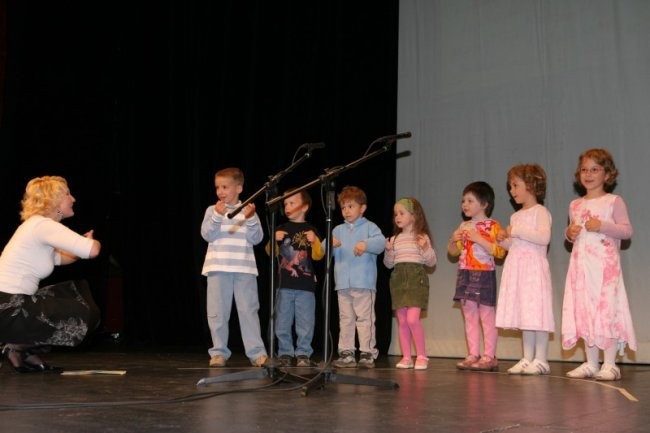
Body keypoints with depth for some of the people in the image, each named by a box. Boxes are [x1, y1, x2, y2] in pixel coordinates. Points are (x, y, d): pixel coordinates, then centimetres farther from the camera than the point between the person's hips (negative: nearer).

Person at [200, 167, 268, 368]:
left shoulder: (248, 210, 9)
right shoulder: (212, 210, 8)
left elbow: (256, 239, 2)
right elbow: (207, 235, -4)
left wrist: (251, 219, -12)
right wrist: (217, 215, -15)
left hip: (244, 268, 0)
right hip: (218, 268, 0)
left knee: (249, 310, -2)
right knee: (218, 313, 2)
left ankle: (257, 352, 0)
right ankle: (219, 352, 10)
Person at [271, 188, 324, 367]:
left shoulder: (311, 230, 3)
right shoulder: (281, 229, 10)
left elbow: (318, 256, -1)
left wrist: (315, 241, -19)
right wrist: (275, 240, -8)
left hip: (305, 286, -2)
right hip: (284, 285, 2)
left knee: (305, 324, 0)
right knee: (282, 323, 5)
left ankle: (303, 354, 8)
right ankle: (285, 353, 14)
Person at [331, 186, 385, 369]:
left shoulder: (369, 227, 4)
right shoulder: (338, 230, 18)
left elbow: (381, 242, -13)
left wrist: (366, 244, -32)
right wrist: (330, 244, -14)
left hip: (364, 283, -5)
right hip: (343, 283, 5)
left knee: (365, 318, -4)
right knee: (345, 319, 8)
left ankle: (368, 353, 2)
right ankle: (346, 353, 14)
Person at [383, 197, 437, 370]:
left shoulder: (422, 237, 2)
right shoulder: (394, 239, 14)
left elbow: (432, 262, 1)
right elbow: (389, 264, 15)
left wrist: (425, 248, -15)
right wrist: (388, 251, -2)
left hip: (416, 278, -5)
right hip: (398, 278, 5)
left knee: (412, 319, -15)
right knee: (402, 321, 3)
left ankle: (421, 356, -2)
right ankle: (406, 357, 10)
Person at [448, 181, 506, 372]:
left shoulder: (493, 226, -6)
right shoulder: (464, 226, 14)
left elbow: (500, 251, -17)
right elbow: (453, 252, 21)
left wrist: (478, 238, -21)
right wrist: (453, 240, 0)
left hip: (484, 274, -7)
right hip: (465, 274, 7)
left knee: (486, 316, -2)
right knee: (469, 316, 7)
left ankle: (489, 357, 2)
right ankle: (473, 355, 12)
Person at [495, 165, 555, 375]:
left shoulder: (540, 211, -5)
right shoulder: (516, 216, 18)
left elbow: (544, 237, -20)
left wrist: (518, 232, -19)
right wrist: (504, 240, 5)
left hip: (534, 267, -8)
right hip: (516, 267, 8)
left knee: (536, 313, -8)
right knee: (523, 314, 8)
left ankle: (540, 359, -2)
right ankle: (527, 359, 13)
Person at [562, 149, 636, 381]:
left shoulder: (614, 201, -2)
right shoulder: (575, 205, 15)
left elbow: (627, 230, -6)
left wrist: (602, 226, -19)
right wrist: (570, 233, 1)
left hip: (605, 264, -6)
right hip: (581, 264, 6)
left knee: (606, 310, -8)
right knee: (585, 311, 6)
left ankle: (609, 364, -1)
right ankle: (591, 364, 14)